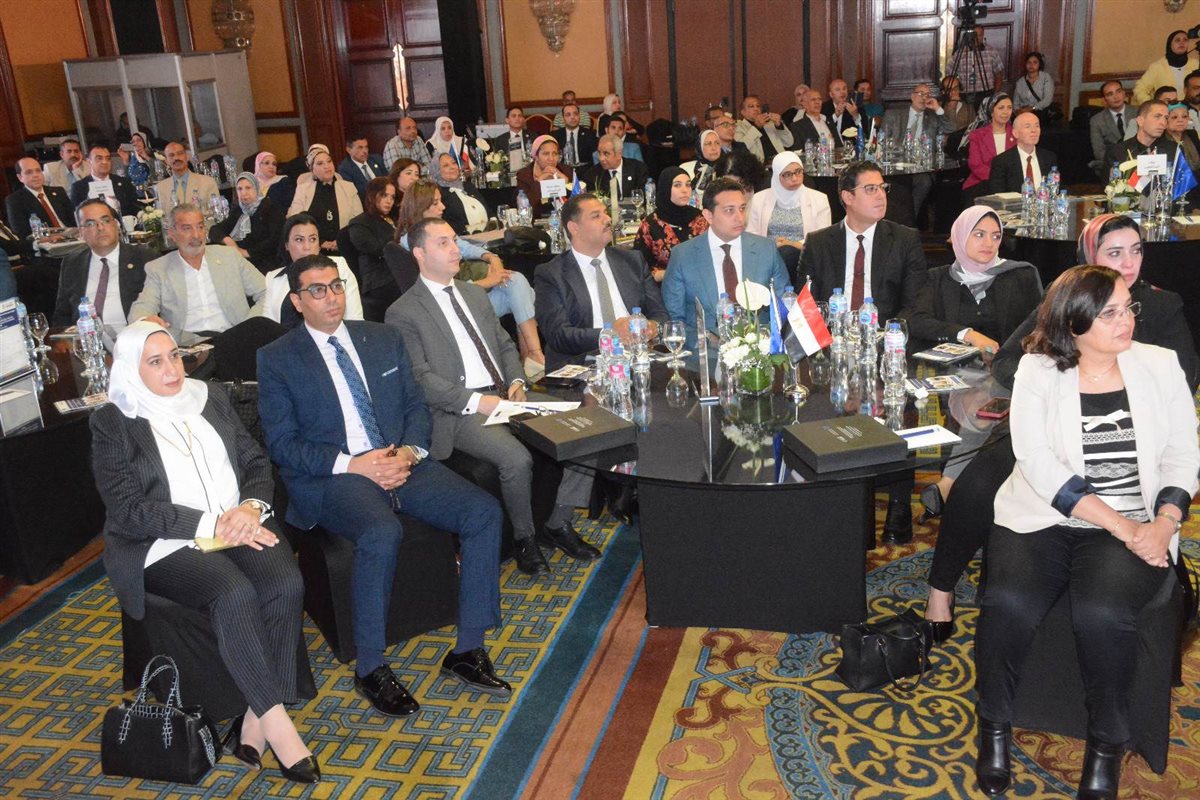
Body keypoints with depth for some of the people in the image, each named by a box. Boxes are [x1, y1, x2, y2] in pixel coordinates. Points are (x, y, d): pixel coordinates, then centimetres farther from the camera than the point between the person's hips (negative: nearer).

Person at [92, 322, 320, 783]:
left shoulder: (211, 399, 14)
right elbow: (127, 510, -8)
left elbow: (257, 463, 13)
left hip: (239, 527, 4)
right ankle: (277, 725, -24)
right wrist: (209, 525, -17)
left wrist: (251, 507, -10)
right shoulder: (113, 424, 1)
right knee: (234, 594, -33)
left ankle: (255, 722, -18)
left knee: (285, 584, -26)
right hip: (163, 545, -4)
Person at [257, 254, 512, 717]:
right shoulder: (277, 359, 2)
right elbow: (282, 442, -4)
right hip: (332, 477, -4)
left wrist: (409, 451, -8)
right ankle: (369, 668, -14)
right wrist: (352, 464, -17)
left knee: (484, 511, -18)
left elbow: (416, 405, 14)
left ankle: (467, 652, -8)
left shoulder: (383, 339, 14)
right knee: (381, 533, -36)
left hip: (400, 462, 5)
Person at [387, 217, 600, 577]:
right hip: (459, 412, -6)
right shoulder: (403, 313, -3)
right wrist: (475, 401, -19)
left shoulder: (474, 293, 20)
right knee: (517, 458, -32)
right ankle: (524, 539, -5)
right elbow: (419, 378, -11)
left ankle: (558, 525, 3)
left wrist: (517, 381, 2)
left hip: (505, 395, 7)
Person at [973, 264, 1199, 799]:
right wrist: (1121, 526, -15)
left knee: (1102, 612, -29)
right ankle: (994, 727, -1)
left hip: (1136, 528, 1)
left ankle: (1106, 745, -4)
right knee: (1007, 602, -27)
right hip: (1042, 518, 0)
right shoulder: (1038, 370, -1)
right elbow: (1038, 462, -11)